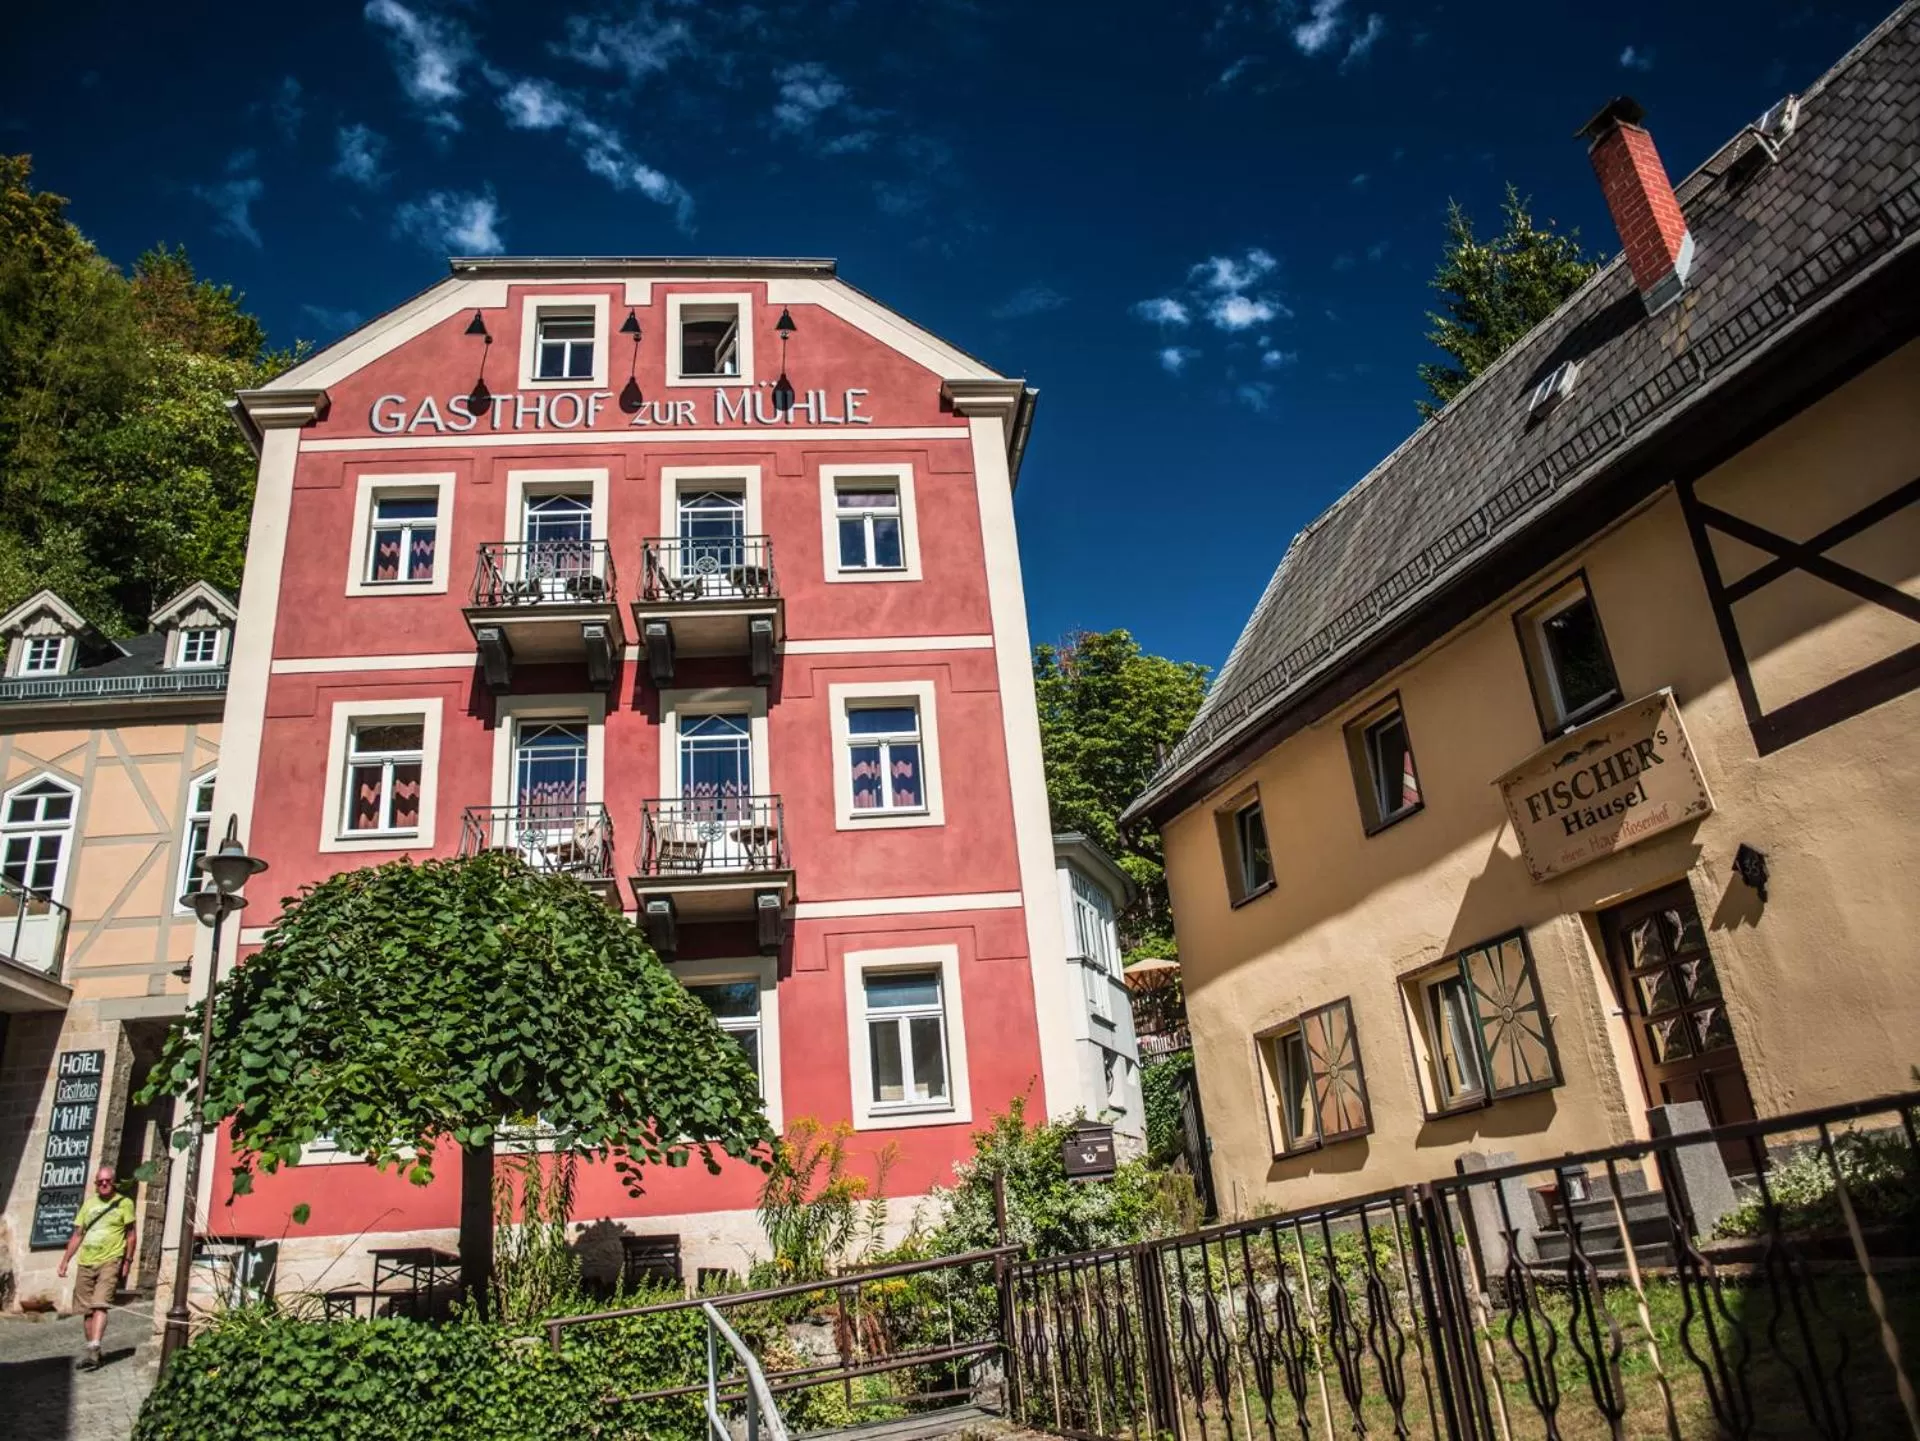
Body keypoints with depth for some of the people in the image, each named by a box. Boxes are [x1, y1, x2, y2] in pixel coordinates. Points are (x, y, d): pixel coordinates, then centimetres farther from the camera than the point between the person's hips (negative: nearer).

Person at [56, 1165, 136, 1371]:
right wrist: (65, 1259, 10)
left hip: (110, 1262, -5)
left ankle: (93, 1351, -23)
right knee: (88, 1309, 8)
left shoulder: (124, 1203, -1)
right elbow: (77, 1234, 16)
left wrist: (127, 1261, -7)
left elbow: (130, 1235, 0)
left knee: (100, 1305, -17)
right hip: (86, 1262, 5)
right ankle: (93, 1353, 17)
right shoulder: (88, 1203, 13)